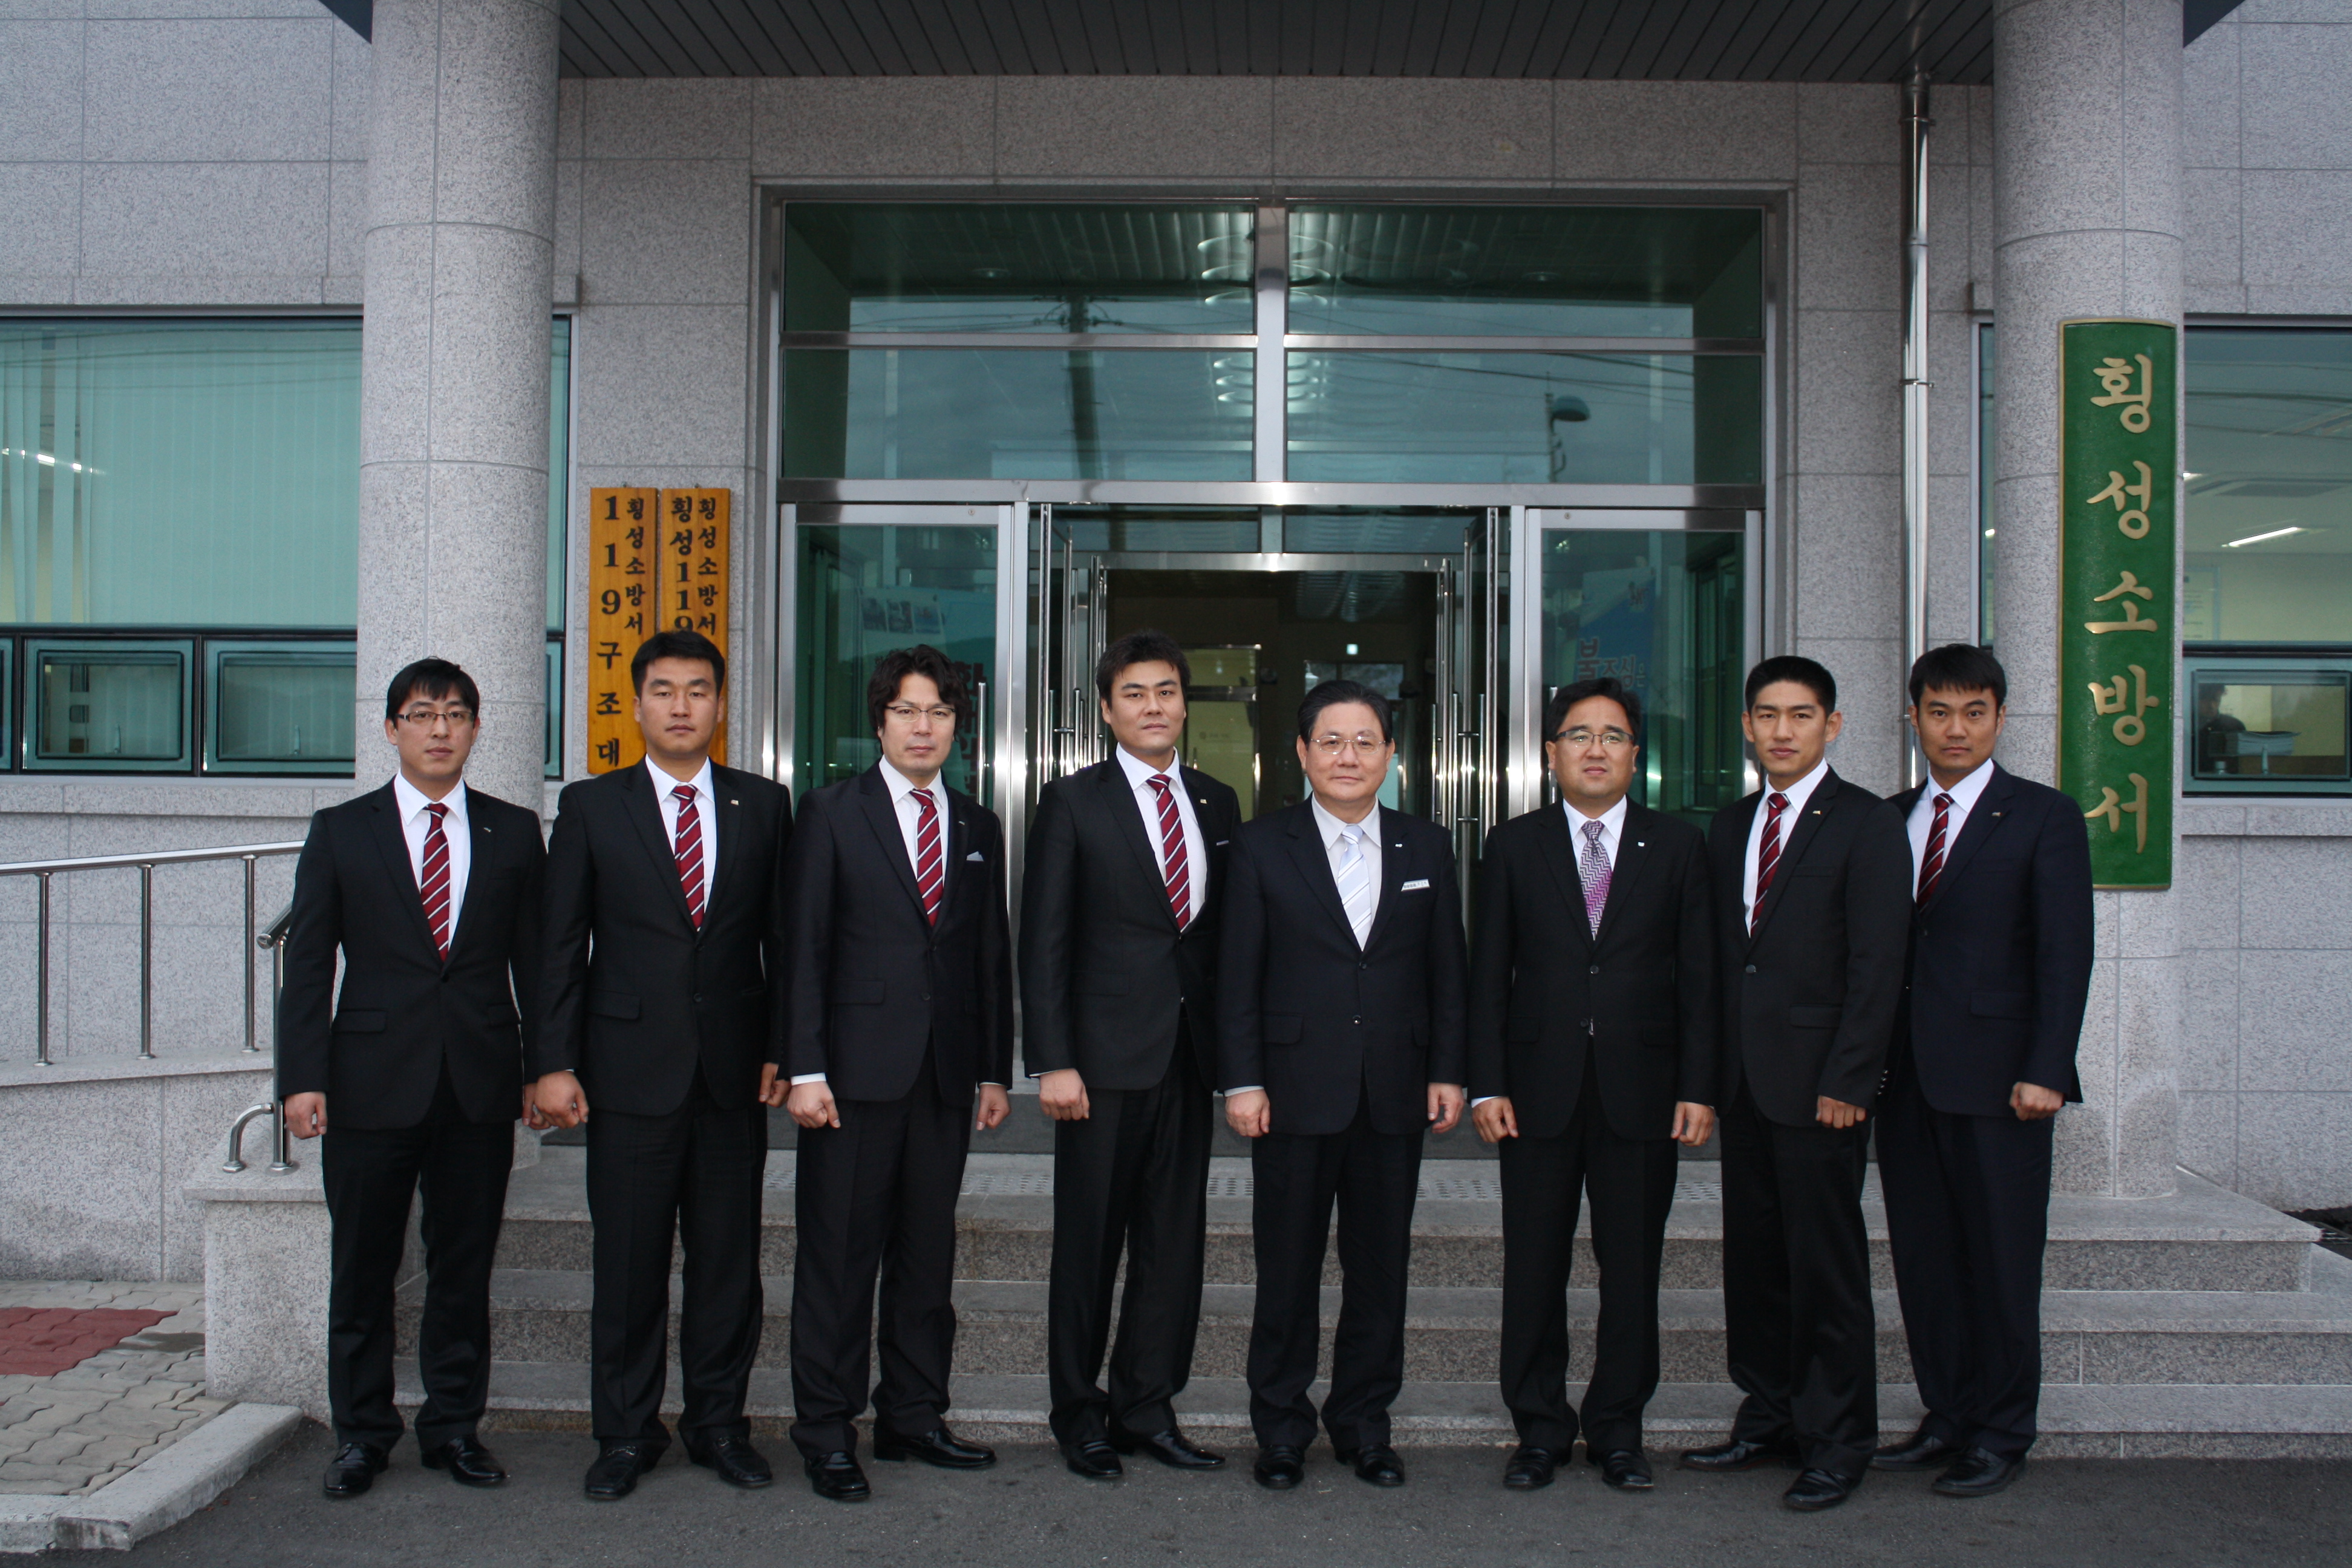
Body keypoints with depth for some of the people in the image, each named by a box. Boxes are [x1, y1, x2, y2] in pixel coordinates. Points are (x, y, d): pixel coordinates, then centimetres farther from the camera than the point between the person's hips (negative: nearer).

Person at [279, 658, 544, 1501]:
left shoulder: (514, 832, 8)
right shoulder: (341, 831, 6)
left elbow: (535, 959, 9)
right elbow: (307, 963, 3)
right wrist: (303, 1076, -6)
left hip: (480, 1084, 1)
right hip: (371, 1083, -1)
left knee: (464, 1266, 8)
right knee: (362, 1271, 8)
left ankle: (454, 1425, 22)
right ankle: (361, 1433, 22)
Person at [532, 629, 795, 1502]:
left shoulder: (764, 806, 8)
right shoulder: (591, 807, 5)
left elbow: (783, 938, 8)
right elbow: (560, 944, 3)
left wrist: (782, 1049, 1)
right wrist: (554, 1061, -3)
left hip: (734, 1070, 1)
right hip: (631, 1070, -1)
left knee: (729, 1259, 7)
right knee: (628, 1264, 5)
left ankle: (718, 1424, 21)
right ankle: (626, 1435, 19)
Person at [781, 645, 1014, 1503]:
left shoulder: (979, 827, 14)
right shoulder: (831, 813, 1)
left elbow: (991, 955, 14)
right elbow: (804, 947, -4)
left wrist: (995, 1069, 10)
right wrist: (805, 1068, -11)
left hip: (947, 1075, 4)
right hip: (856, 1069, -4)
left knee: (928, 1252, 10)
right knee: (839, 1254, 1)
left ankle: (913, 1416, 22)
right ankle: (826, 1432, 11)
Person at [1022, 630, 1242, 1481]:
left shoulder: (1217, 804, 12)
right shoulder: (1072, 803, 0)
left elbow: (1230, 932, 12)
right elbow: (1044, 939, -4)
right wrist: (1051, 1061, -12)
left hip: (1190, 1054, 4)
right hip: (1107, 1055, -4)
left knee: (1176, 1238, 8)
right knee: (1089, 1241, 4)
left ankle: (1147, 1405, 21)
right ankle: (1079, 1412, 19)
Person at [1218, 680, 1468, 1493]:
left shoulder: (1427, 847, 8)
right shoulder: (1261, 846, 1)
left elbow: (1448, 970, 9)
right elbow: (1238, 976, -1)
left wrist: (1447, 1072, 3)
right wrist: (1242, 1081, -7)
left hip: (1395, 1093, 2)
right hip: (1295, 1090, -2)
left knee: (1381, 1266, 9)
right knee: (1287, 1268, 5)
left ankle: (1364, 1423, 24)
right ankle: (1281, 1427, 19)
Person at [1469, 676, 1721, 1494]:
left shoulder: (1678, 846, 7)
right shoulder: (1513, 846, 6)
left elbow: (1699, 976, 4)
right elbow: (1489, 973, 4)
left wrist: (1700, 1087, -3)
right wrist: (1486, 1084, -3)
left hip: (1640, 1091, 0)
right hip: (1539, 1088, 0)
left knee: (1633, 1268, 6)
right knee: (1534, 1269, 5)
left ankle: (1618, 1432, 20)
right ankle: (1540, 1430, 19)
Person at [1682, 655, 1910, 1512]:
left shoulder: (1866, 824, -5)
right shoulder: (1729, 826, 14)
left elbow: (1878, 964, -10)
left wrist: (1846, 1081, -15)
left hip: (1818, 1080, -6)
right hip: (1742, 1079, 6)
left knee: (1827, 1265, 1)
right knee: (1753, 1255, 11)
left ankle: (1836, 1441, 13)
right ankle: (1770, 1416, 24)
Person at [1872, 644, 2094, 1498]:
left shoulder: (2044, 817, 0)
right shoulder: (1889, 819, 13)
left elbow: (2065, 954, -5)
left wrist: (2044, 1071, -13)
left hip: (1995, 1076, -4)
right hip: (1906, 1075, 4)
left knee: (2001, 1260, 2)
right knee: (1924, 1259, 9)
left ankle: (2001, 1435, 14)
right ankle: (1947, 1418, 21)